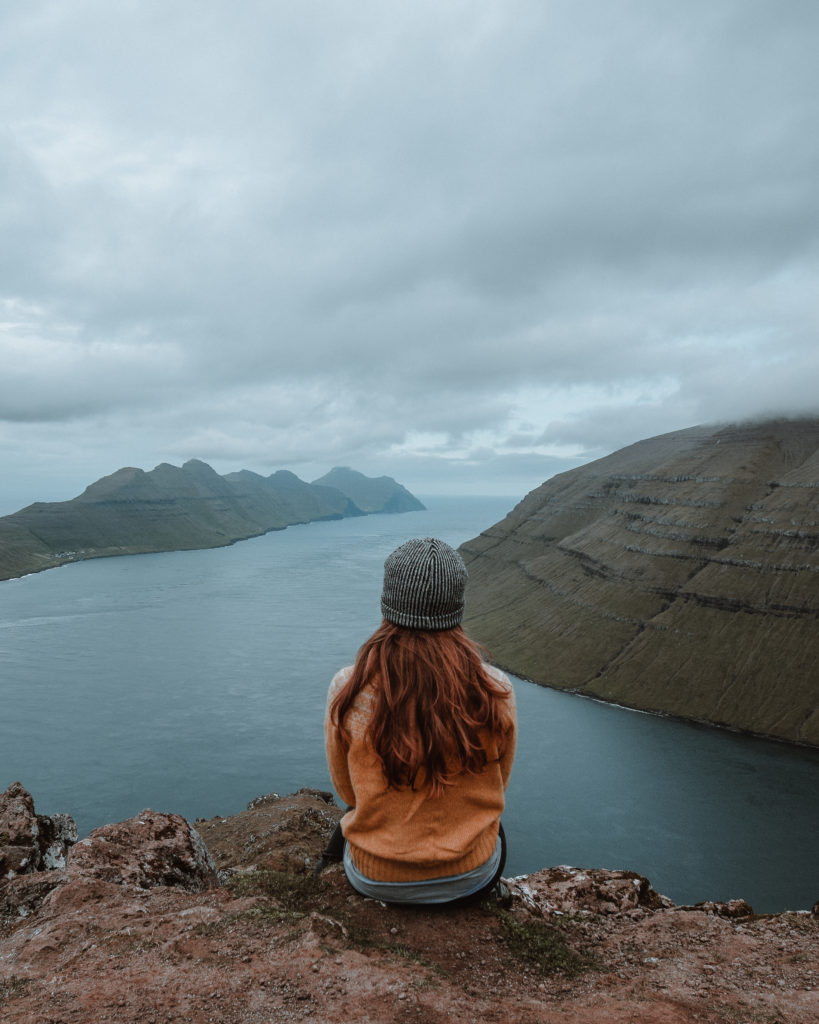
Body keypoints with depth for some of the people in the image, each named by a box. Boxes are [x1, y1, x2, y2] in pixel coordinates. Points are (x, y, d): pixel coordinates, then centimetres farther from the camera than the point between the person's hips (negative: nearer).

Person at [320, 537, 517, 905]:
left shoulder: (348, 690, -24)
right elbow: (497, 785, -3)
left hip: (375, 881, 0)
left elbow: (347, 790, -6)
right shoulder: (495, 691, -22)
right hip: (471, 878, 1)